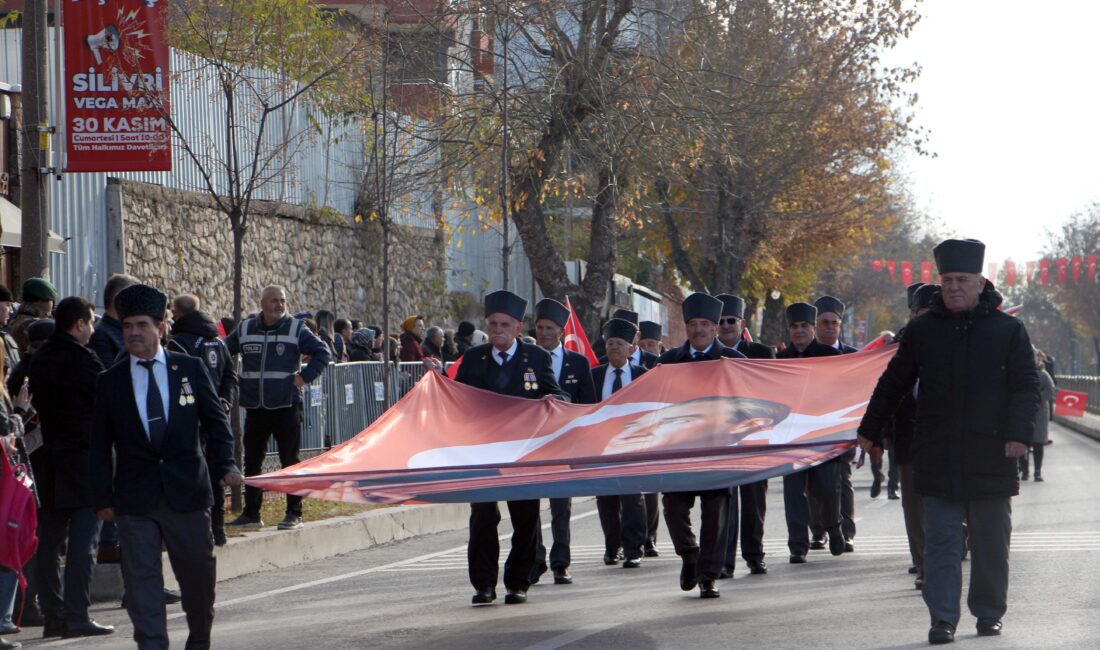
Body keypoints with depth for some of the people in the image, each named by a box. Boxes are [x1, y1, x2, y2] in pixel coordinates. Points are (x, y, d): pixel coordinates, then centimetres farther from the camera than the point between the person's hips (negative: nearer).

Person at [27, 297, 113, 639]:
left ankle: (53, 615, 12)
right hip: (84, 454, -7)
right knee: (83, 539, -5)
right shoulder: (83, 359, -13)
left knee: (50, 538, 10)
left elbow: (35, 403, 14)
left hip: (49, 454, 7)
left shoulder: (38, 360, 9)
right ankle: (76, 616, -9)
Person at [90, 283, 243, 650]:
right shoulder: (110, 382, 4)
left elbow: (215, 420, 8)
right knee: (141, 578, -6)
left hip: (187, 493, 1)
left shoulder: (190, 369, 4)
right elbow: (100, 444, 6)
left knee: (198, 573, 10)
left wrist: (224, 465, -7)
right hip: (135, 499, 0)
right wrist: (103, 497, 0)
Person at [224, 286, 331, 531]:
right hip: (254, 408, 4)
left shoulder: (296, 329, 0)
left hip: (286, 406, -4)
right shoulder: (245, 330, 8)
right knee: (251, 462, 8)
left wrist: (305, 377, -8)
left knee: (290, 461, -2)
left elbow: (322, 353, 1)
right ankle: (251, 513, 16)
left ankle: (294, 514, 3)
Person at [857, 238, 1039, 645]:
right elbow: (893, 384, 16)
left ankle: (989, 614, 20)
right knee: (941, 542, -4)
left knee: (991, 543, 7)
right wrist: (870, 430, 18)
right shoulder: (921, 331, 8)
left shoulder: (1008, 331, 3)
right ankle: (942, 619, -4)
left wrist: (1019, 433, -13)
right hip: (937, 459, 1)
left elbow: (1026, 386, 1)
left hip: (991, 457, -1)